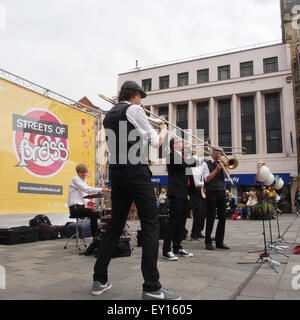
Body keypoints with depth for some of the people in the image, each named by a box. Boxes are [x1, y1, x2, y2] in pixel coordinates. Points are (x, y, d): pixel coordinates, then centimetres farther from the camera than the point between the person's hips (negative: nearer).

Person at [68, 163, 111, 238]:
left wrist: (87, 201, 0)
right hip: (75, 208, -9)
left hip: (82, 206, 9)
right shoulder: (75, 179, -8)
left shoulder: (84, 182, 19)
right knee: (93, 213, -27)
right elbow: (87, 189, -24)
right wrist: (101, 190, -35)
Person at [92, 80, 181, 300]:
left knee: (115, 226, 13)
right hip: (136, 172, -8)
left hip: (116, 173, 8)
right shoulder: (135, 110, -4)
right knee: (151, 227, -4)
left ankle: (100, 280, 18)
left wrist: (148, 132, 25)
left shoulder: (109, 116, 18)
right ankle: (152, 287, -2)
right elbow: (155, 142, -1)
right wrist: (164, 130, 18)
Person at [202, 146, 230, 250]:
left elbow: (227, 175, 6)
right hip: (211, 192, -5)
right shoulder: (206, 164, 4)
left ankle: (219, 242, 13)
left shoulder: (221, 164, 18)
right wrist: (216, 169, -14)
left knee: (222, 217, 4)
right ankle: (208, 242, 2)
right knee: (211, 218, -5)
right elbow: (207, 179, -7)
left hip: (221, 192, 5)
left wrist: (225, 165, -5)